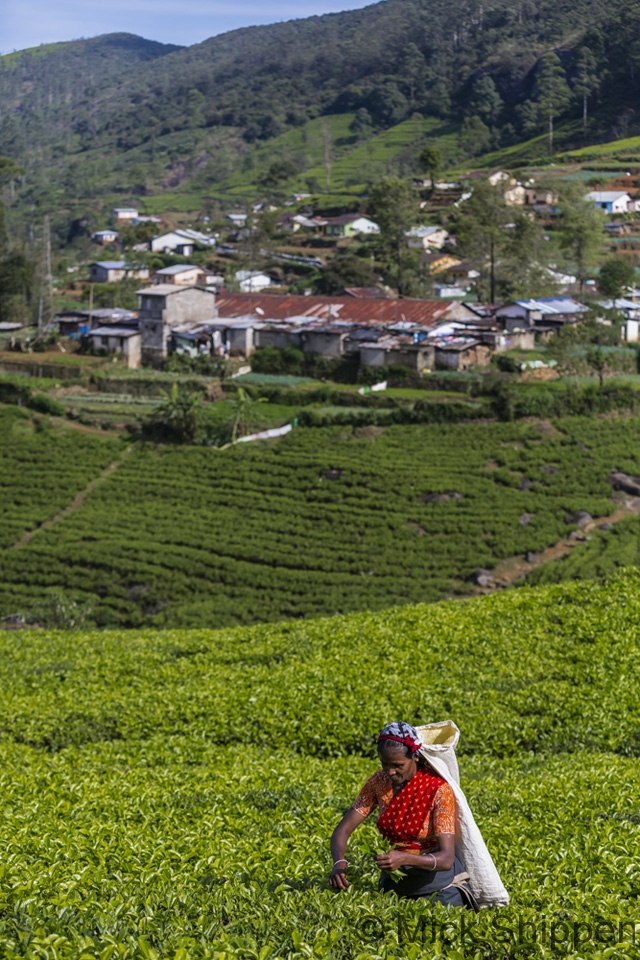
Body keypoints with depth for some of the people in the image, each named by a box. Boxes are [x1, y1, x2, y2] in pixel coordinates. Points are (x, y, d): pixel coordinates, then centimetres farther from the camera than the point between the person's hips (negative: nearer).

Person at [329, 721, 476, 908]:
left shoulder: (438, 789, -20)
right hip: (395, 879, 3)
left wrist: (405, 858, -42)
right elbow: (343, 829, -8)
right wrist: (339, 863, -29)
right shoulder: (378, 782, -7)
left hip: (437, 879, -3)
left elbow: (446, 858, -25)